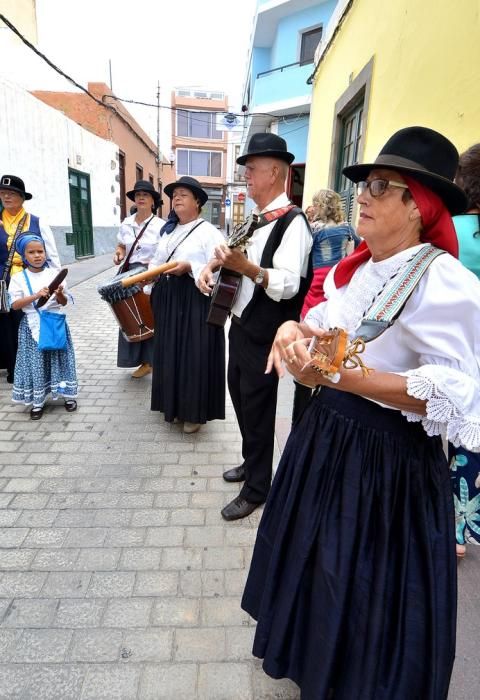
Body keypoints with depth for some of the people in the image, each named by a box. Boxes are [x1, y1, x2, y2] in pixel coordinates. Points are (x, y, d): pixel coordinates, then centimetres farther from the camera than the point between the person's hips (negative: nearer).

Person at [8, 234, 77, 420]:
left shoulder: (54, 274, 1)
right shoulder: (18, 278, -1)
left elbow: (64, 303, 3)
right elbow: (15, 305, -8)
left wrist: (60, 295, -20)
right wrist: (36, 295, -20)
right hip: (33, 325, -1)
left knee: (58, 357, 7)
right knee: (35, 362, 4)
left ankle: (68, 395, 20)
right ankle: (37, 401, 15)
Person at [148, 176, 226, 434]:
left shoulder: (208, 232, -7)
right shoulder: (168, 231, 16)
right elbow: (157, 261, 19)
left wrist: (190, 268, -24)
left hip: (196, 300, -7)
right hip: (168, 299, 7)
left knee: (194, 353, -1)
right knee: (170, 351, 13)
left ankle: (194, 411, 13)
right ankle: (173, 404, 29)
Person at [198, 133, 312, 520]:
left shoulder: (293, 222, -17)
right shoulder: (256, 218, 11)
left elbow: (288, 284, -27)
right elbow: (231, 249, 19)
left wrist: (245, 267, -39)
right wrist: (213, 265, -3)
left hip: (264, 332, -9)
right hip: (241, 324, 9)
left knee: (257, 407, 2)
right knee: (240, 395, 20)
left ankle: (257, 488, 22)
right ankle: (251, 462, 41)